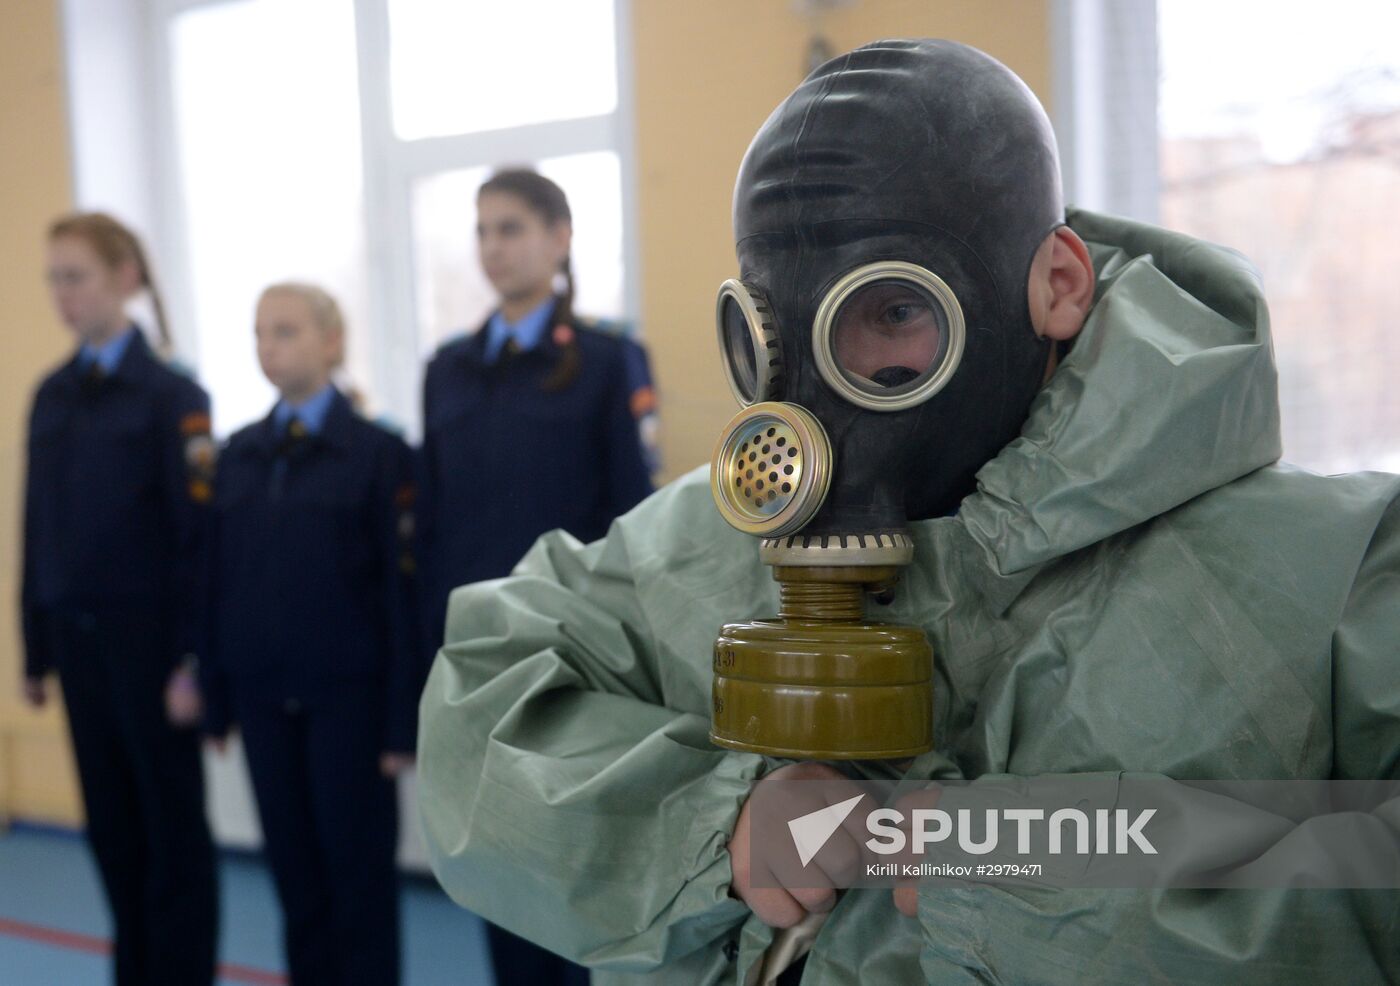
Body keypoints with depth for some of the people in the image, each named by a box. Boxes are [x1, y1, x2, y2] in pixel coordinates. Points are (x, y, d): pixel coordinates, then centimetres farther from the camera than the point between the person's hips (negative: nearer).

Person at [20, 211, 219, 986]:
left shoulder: (170, 395, -8)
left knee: (172, 827, 6)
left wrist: (193, 660, -16)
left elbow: (198, 537, -12)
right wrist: (37, 647, 9)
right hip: (77, 635, 6)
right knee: (111, 826, 13)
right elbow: (41, 530, 10)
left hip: (148, 635, -5)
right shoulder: (52, 396, 8)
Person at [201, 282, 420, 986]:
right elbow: (220, 579, 8)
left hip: (347, 692, -4)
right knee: (294, 869, 12)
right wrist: (217, 696, 5)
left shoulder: (377, 452, -4)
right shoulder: (239, 454, 9)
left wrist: (405, 718, -10)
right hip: (264, 693, 4)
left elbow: (403, 591, -7)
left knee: (359, 869, 5)